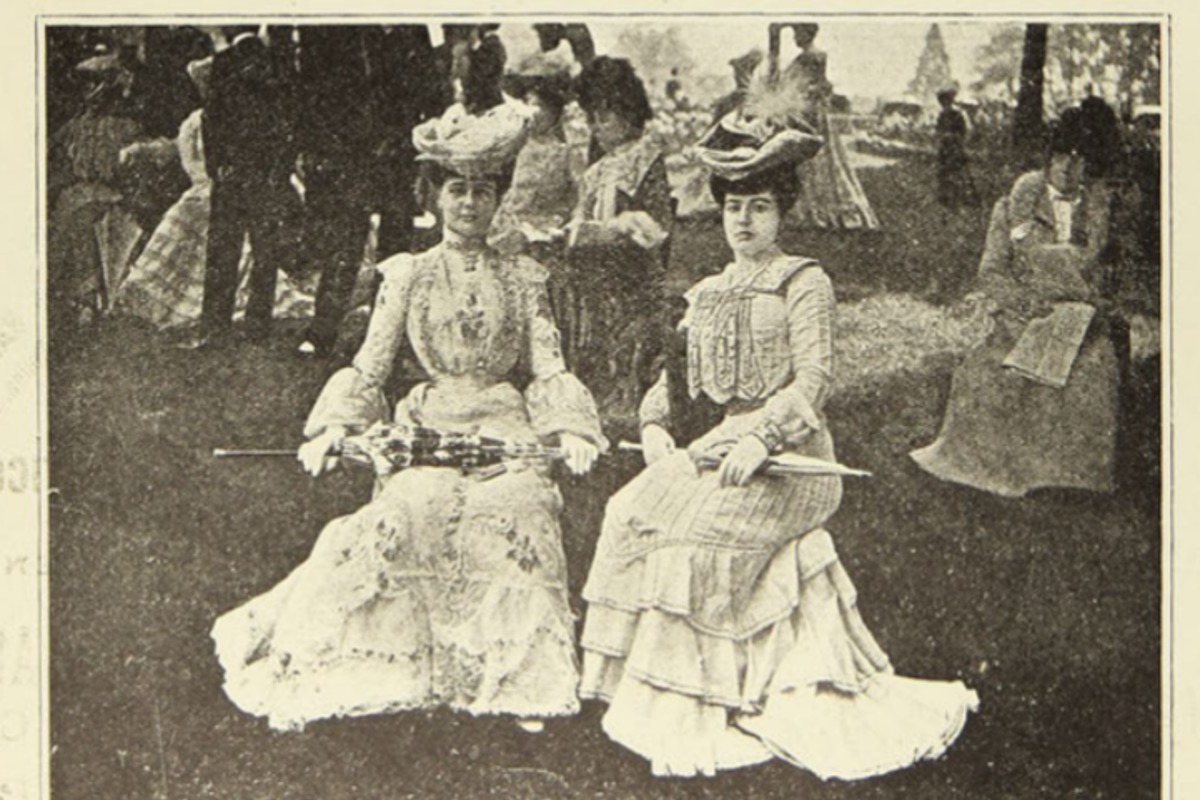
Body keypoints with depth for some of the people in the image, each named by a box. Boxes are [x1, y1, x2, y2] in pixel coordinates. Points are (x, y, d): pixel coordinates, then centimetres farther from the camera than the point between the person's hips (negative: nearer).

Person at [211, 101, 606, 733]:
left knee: (513, 504, -33)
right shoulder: (407, 275, 14)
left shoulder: (523, 278, 15)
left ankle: (521, 675, -29)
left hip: (506, 430, 0)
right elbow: (369, 368, 9)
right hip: (429, 428, 0)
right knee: (418, 503, -33)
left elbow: (547, 369, 8)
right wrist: (335, 427, -8)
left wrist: (570, 431, -10)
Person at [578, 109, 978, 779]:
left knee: (698, 529, -29)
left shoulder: (805, 282, 1)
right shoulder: (706, 294, 21)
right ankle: (652, 689, -11)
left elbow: (813, 380, -9)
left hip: (790, 453, -6)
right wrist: (656, 429, -1)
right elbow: (679, 378, 19)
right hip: (719, 442, 6)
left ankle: (703, 709, -18)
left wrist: (761, 438, -22)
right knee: (631, 512, -18)